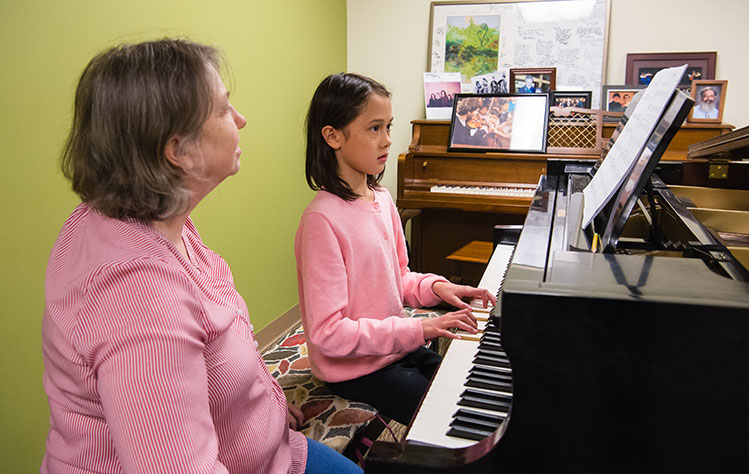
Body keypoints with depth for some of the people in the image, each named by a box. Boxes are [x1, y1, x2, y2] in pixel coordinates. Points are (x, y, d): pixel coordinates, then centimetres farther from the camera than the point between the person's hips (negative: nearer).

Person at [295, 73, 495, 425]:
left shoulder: (382, 199, 2)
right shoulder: (322, 219, -24)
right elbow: (328, 333, -26)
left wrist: (435, 286, -7)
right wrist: (416, 329, -26)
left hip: (397, 349, 8)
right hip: (354, 369, -8)